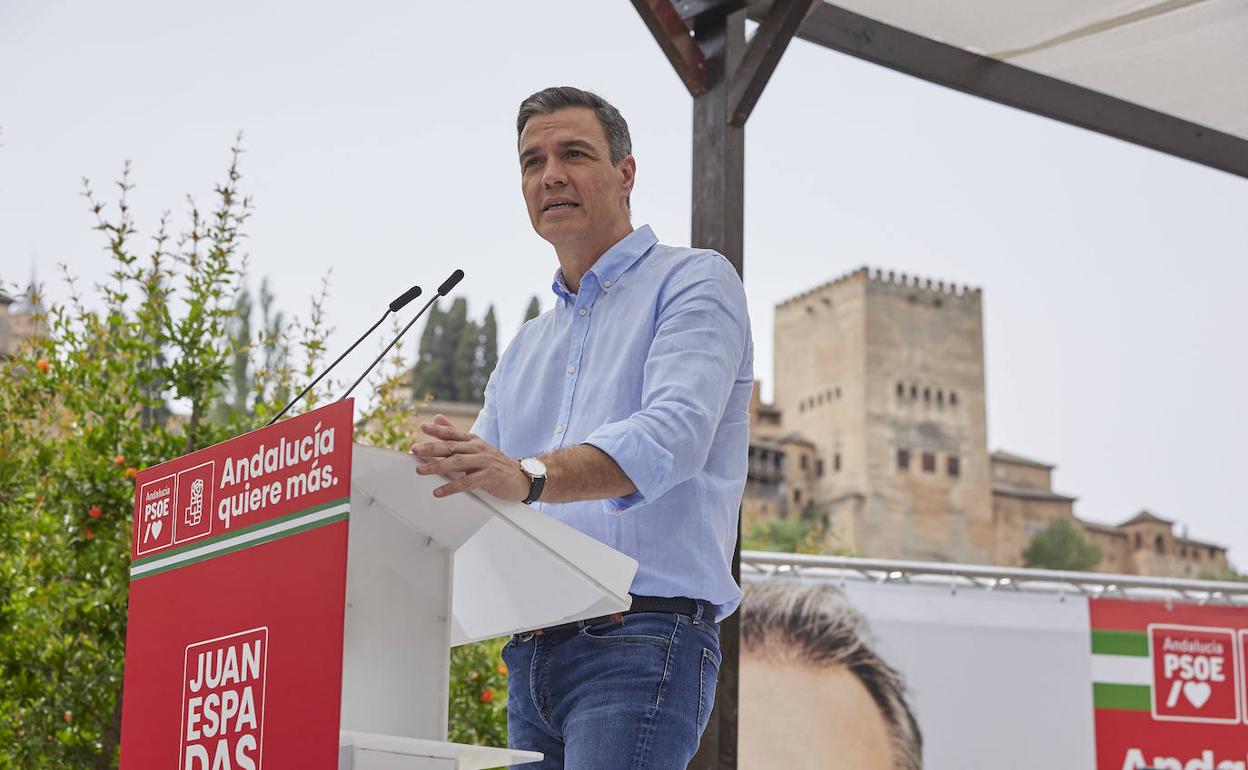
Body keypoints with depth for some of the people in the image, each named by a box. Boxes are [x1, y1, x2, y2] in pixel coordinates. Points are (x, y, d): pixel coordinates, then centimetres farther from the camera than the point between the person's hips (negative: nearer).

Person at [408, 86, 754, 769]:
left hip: (642, 639, -7)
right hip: (532, 654, 7)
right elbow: (470, 490, 19)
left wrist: (530, 475, -34)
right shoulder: (527, 347, 26)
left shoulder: (693, 282, 2)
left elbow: (674, 435, -17)